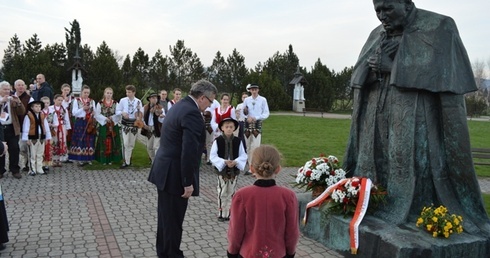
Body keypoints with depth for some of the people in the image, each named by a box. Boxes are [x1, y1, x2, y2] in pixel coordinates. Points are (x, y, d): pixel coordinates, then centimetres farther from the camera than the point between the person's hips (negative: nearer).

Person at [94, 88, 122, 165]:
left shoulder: (115, 103, 3)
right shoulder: (100, 103, 2)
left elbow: (118, 114, -5)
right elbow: (97, 114, -3)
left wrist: (112, 118, -22)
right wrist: (105, 119, -15)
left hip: (113, 126, 1)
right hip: (103, 125, -1)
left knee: (113, 142, 2)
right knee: (104, 142, 0)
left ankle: (111, 159, 10)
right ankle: (104, 159, 7)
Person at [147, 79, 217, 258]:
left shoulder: (179, 106, 12)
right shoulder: (192, 113, -20)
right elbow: (189, 151, -26)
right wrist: (188, 182, -21)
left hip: (165, 171, 10)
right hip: (175, 174, -10)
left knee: (166, 217, 22)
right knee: (173, 220, 4)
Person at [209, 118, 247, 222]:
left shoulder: (238, 141, -2)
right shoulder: (217, 141, -8)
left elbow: (243, 155, 0)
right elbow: (212, 156, -9)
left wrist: (235, 161, -18)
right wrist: (224, 162, -21)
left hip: (234, 171, 2)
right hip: (222, 170, -2)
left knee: (231, 193, 11)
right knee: (222, 193, 6)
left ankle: (229, 213, 23)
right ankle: (221, 213, 18)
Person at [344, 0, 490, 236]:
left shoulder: (439, 28, -1)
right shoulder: (377, 35, 16)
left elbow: (441, 73, -11)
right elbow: (360, 74, 17)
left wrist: (392, 66, -13)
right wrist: (376, 64, -6)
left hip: (414, 120, -5)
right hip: (375, 118, 6)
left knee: (411, 169, -9)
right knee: (373, 167, 5)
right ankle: (370, 209, 15)